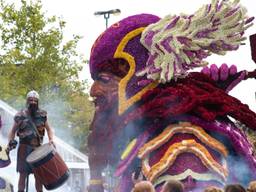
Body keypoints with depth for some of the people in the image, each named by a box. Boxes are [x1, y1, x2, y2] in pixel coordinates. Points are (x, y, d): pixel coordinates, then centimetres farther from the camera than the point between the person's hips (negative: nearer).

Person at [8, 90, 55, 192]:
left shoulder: (42, 115, 6)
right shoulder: (20, 115, -1)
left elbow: (49, 129, 14)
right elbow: (13, 131, 6)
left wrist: (51, 139, -3)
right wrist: (11, 140, -12)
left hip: (38, 148, 2)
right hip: (24, 148, -2)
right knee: (23, 174, -3)